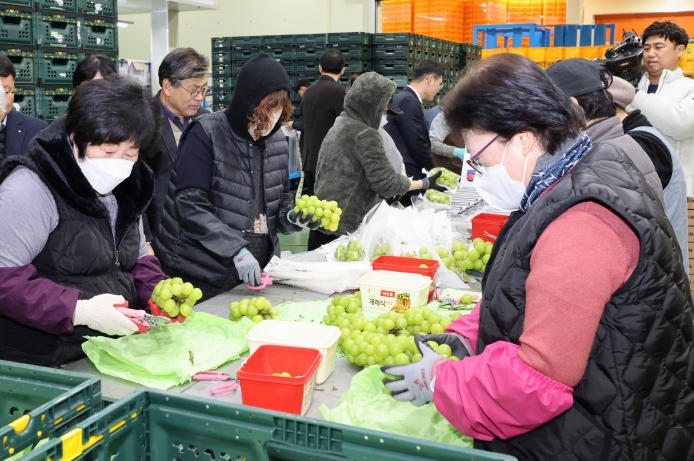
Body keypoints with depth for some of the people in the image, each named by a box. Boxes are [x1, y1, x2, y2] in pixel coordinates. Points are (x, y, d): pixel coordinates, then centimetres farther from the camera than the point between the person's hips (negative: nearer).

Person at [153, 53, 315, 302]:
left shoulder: (278, 141, 6)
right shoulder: (206, 134, -13)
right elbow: (190, 205, -19)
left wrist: (292, 216, -8)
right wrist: (236, 250, -25)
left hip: (255, 271, 6)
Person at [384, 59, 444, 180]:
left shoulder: (407, 99, 15)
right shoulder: (409, 102, -15)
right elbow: (417, 144, -17)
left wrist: (430, 170, 11)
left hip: (403, 170, 10)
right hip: (406, 173, -10)